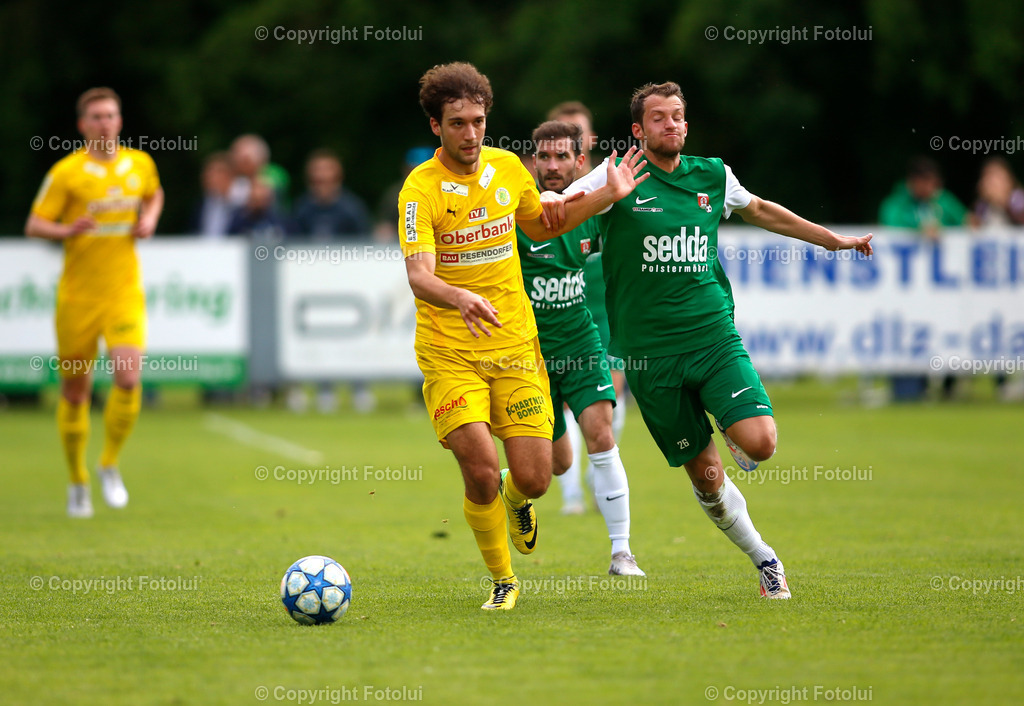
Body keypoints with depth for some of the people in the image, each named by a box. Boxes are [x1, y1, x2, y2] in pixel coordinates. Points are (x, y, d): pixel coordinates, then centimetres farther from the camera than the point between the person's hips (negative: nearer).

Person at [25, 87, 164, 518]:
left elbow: (154, 195, 28)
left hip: (125, 293, 2)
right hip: (77, 296, -2)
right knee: (75, 391, 5)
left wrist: (149, 219, 6)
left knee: (129, 378, -17)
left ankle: (110, 465, 5)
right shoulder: (66, 172, -6)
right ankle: (77, 482, 23)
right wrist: (69, 230, -24)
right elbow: (34, 225, -5)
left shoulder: (140, 164, 5)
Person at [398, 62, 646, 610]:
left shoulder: (508, 168, 3)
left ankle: (515, 498, 37)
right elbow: (419, 275, -26)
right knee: (480, 472, -17)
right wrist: (460, 298, -46)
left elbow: (540, 226, 23)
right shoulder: (421, 189, -14)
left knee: (534, 478, -3)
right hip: (449, 353, -4)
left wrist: (608, 195, 13)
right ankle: (503, 580, 8)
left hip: (514, 345, 4)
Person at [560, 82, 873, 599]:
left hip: (714, 337, 2)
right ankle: (763, 559, 21)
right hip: (650, 353, -2)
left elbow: (759, 211, 27)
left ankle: (733, 437, 16)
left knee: (760, 443, -20)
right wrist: (563, 203, -32)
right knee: (705, 476, 1)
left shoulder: (711, 176, 9)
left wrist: (833, 240, 30)